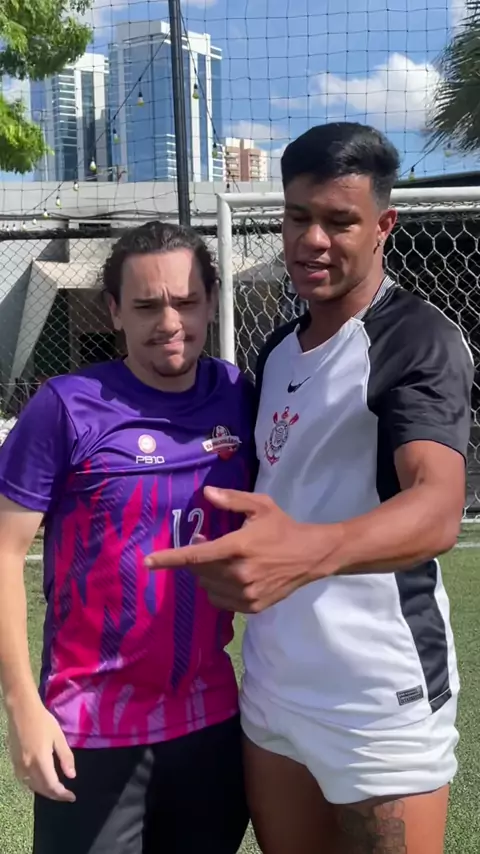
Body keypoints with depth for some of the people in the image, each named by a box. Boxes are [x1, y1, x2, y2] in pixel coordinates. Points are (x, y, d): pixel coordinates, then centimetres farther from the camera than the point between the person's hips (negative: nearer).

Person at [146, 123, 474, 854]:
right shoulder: (277, 349, 10)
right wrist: (230, 572, 3)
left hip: (379, 699, -7)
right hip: (272, 685, 7)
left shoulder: (418, 340, -13)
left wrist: (307, 552, -47)